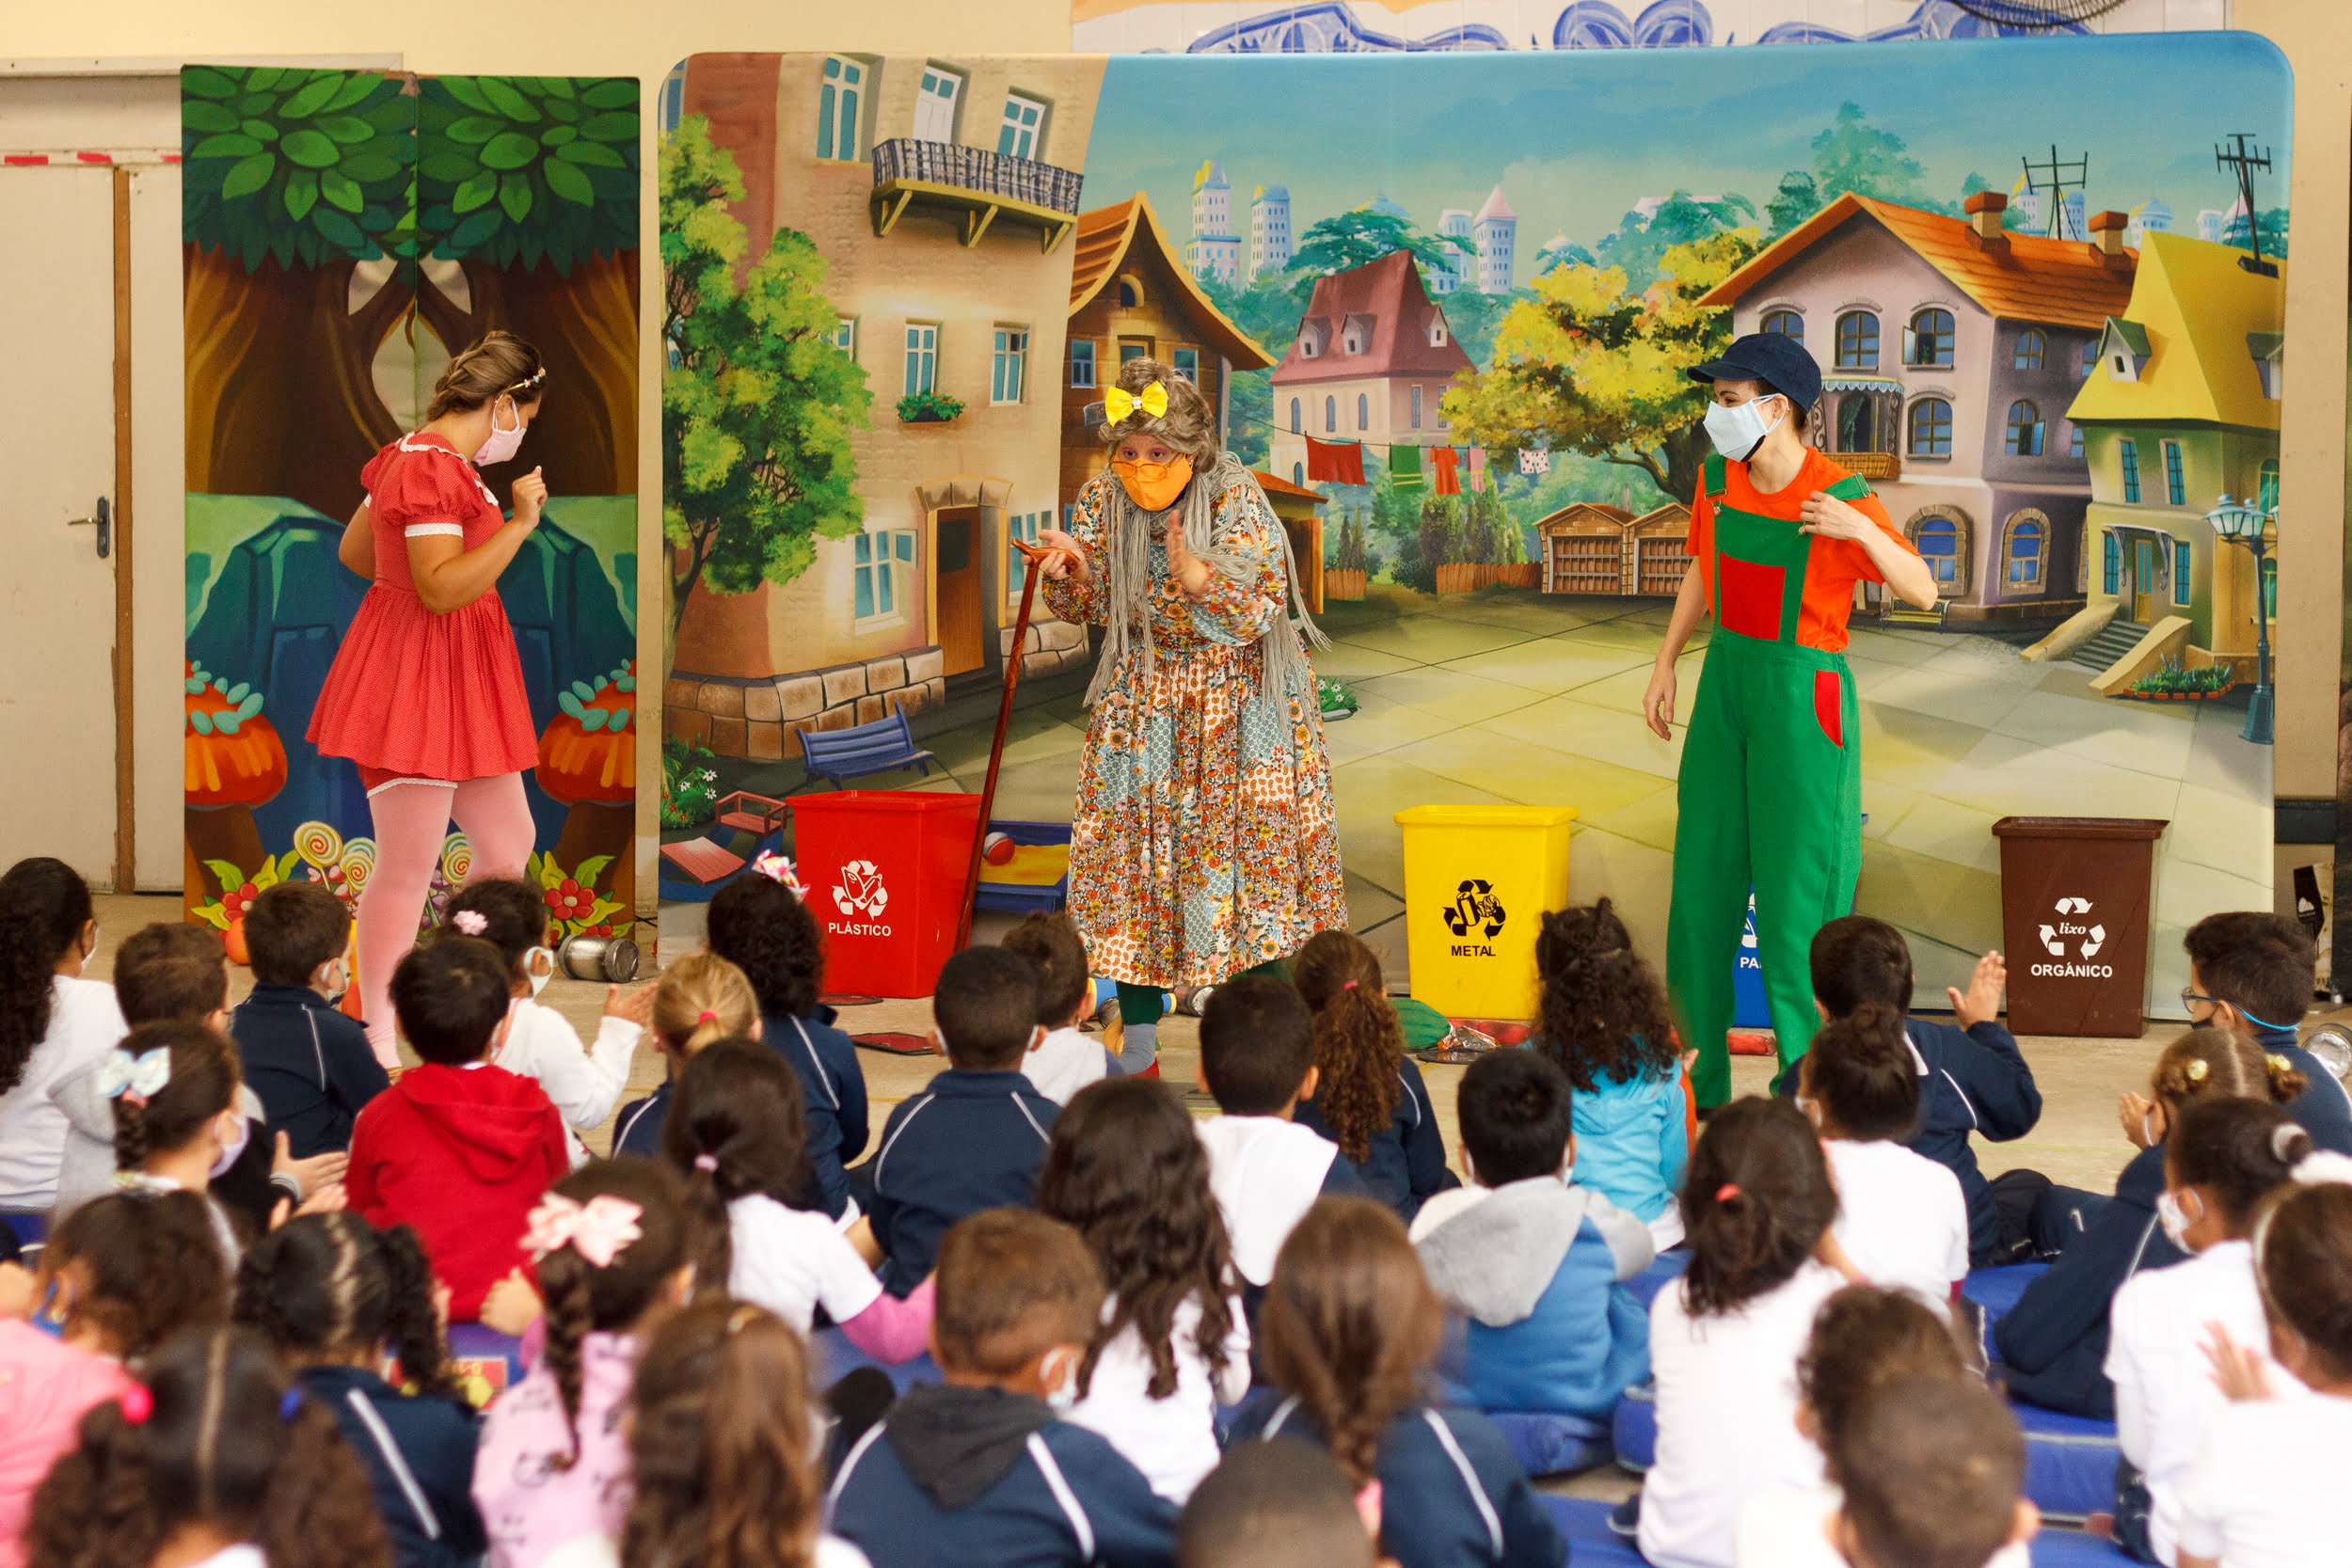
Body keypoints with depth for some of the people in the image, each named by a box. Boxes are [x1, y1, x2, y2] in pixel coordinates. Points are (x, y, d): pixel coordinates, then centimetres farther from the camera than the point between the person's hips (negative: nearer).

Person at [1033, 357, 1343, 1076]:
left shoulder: (1234, 497, -19)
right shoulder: (1102, 498, -6)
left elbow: (1261, 610, -24)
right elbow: (1089, 608, 1)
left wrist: (1198, 577, -42)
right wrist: (1070, 571, -22)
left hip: (1238, 695, -3)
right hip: (1144, 697, 3)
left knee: (1248, 841, -5)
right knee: (1133, 837, -1)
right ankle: (1138, 1031, 7)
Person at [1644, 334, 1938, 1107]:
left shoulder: (1839, 496, -16)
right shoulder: (1717, 477, 1)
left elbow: (1923, 592, -13)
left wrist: (1862, 531, -29)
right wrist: (1665, 664, 16)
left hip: (1802, 695, -6)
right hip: (1727, 681, 6)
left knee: (1796, 891, -3)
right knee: (1703, 884, 8)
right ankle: (1700, 1084, 19)